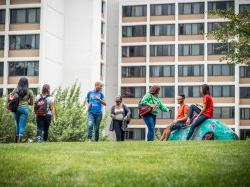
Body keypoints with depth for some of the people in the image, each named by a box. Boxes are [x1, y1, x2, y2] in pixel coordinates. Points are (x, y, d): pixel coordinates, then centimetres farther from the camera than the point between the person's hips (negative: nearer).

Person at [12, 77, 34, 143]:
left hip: (16, 108, 3)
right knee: (22, 126, -4)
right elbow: (31, 103, 6)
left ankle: (17, 141, 22)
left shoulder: (15, 90, 5)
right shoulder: (29, 91, 1)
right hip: (24, 109, -3)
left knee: (17, 125, 19)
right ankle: (19, 142, -12)